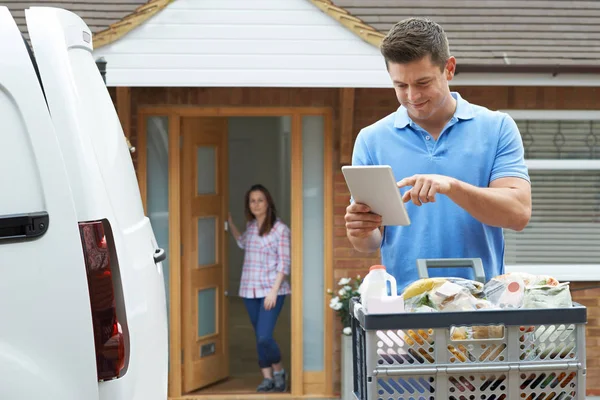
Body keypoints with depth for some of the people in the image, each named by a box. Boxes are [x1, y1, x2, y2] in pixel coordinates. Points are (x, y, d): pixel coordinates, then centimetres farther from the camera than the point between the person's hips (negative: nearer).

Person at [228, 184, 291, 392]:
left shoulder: (280, 229, -8)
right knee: (260, 338, 8)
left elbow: (284, 264, -10)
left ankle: (279, 370, 9)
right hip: (250, 290, 6)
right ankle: (267, 378, 16)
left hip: (271, 290, -6)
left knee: (264, 337, -14)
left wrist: (274, 291, -17)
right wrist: (231, 224, 25)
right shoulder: (250, 226, 8)